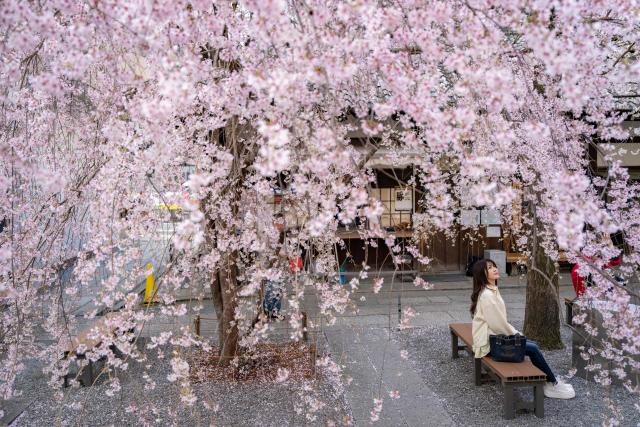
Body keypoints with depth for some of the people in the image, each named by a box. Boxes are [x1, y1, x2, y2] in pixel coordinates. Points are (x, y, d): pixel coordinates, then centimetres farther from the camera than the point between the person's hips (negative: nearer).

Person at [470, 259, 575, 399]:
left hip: (495, 336, 9)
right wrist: (515, 335, -6)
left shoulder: (492, 290, 9)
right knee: (533, 349, -9)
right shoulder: (487, 295, -23)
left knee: (533, 345, 5)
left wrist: (515, 333, 5)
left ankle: (549, 383, 11)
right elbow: (497, 324, -21)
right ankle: (553, 384, 8)